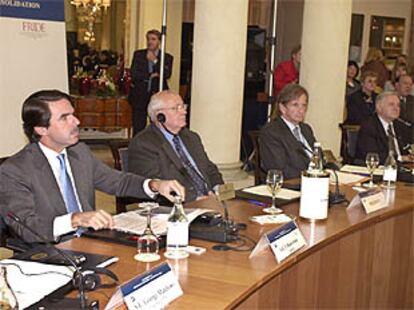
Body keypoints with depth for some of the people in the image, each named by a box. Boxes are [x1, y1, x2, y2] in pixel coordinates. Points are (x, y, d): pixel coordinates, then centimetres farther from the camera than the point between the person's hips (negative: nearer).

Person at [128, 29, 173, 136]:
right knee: (138, 128, 2)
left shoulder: (167, 57, 5)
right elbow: (133, 74, -2)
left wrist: (155, 61, -14)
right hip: (139, 96, 1)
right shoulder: (138, 54, 9)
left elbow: (167, 74, -10)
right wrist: (150, 76, -11)